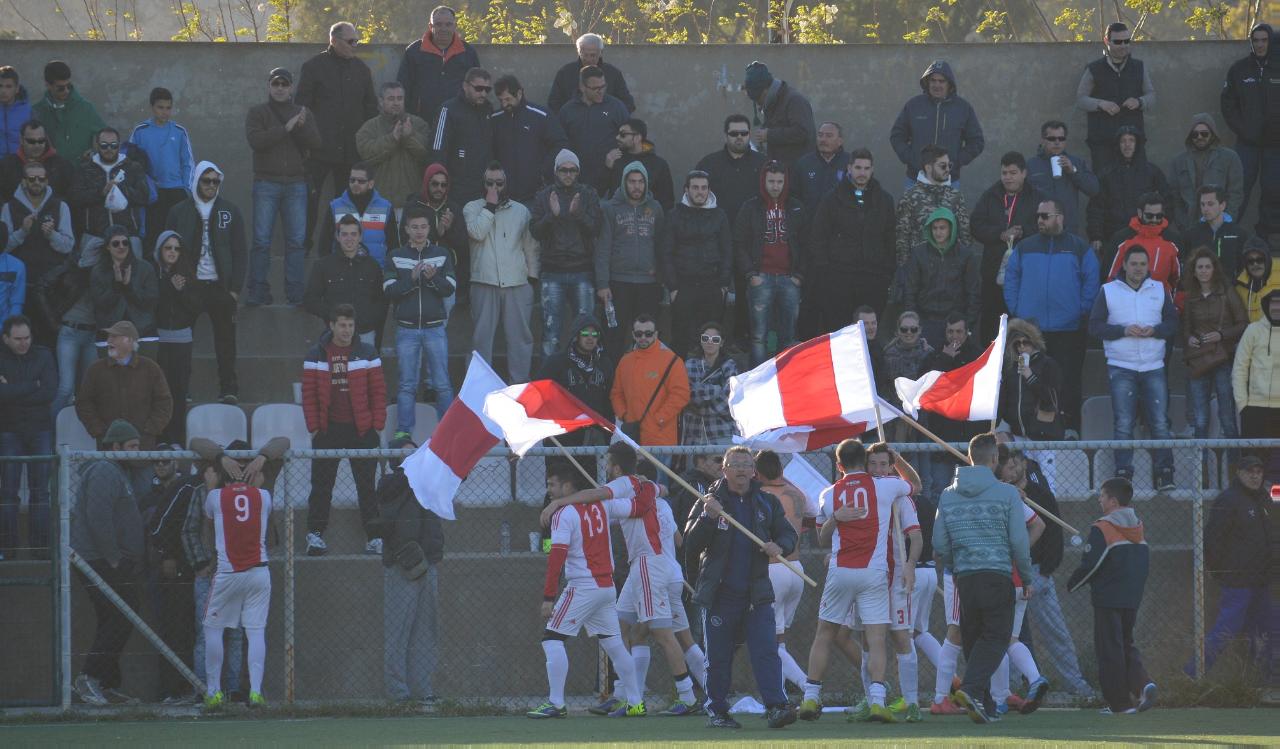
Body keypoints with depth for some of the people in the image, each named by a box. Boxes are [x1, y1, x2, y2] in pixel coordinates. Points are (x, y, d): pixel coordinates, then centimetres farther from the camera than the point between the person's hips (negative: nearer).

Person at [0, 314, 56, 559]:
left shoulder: (43, 356, 5)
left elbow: (50, 392, -8)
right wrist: (32, 386, -13)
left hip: (41, 429, 1)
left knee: (40, 491, -1)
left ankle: (40, 546, 0)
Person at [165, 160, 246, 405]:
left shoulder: (231, 212, 6)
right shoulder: (179, 212, 6)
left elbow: (240, 253, 5)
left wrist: (235, 289, -3)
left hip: (221, 286, 0)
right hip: (189, 285, 0)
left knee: (225, 339, 2)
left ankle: (228, 389, 6)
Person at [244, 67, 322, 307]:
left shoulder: (304, 114, 13)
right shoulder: (257, 112, 6)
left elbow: (316, 143, 1)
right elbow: (256, 140, -11)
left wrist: (302, 127, -17)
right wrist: (286, 128, -16)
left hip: (296, 183, 2)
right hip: (266, 182, -2)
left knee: (297, 240, 1)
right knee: (261, 240, -5)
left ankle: (295, 293, 5)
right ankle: (258, 292, -1)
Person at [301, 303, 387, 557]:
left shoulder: (367, 353, 2)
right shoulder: (316, 355, 2)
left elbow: (378, 391, 2)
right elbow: (309, 393, 1)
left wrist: (377, 425, -3)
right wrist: (314, 427, -4)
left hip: (361, 430, 0)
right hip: (328, 430, 0)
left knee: (367, 485, 2)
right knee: (321, 485, 3)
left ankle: (374, 536, 5)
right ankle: (315, 534, 9)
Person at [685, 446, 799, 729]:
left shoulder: (767, 503, 10)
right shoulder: (709, 501, 3)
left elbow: (789, 534, 13)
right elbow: (691, 543, -5)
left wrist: (780, 547, -10)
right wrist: (707, 517, -21)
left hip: (757, 594, 2)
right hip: (720, 594, -2)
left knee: (766, 651, -10)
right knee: (718, 657, 4)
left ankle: (776, 706, -17)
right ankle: (716, 711, 14)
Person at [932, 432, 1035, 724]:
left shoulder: (948, 496, 7)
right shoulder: (1006, 494, -3)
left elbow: (939, 546, 7)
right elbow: (1019, 541, -3)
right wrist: (1028, 579, 8)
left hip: (964, 579, 4)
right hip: (998, 576, -4)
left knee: (973, 640, 12)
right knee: (996, 637, -3)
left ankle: (984, 704, 11)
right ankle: (972, 689, -24)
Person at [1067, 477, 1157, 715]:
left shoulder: (1102, 529, -13)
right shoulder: (1138, 527, 10)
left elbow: (1090, 564, -16)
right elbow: (1145, 561, 16)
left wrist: (1072, 585, -1)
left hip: (1108, 599, -7)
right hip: (1133, 598, 7)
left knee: (1110, 649, 0)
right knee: (1127, 644, 17)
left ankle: (1119, 702, -1)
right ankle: (1142, 683, -7)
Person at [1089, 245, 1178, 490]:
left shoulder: (1159, 290, 11)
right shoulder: (1108, 291, 5)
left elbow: (1173, 323, 10)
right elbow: (1094, 326, 0)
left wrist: (1155, 330, -10)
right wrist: (1123, 330, -13)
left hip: (1154, 367, 1)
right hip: (1121, 367, -1)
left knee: (1160, 423, -3)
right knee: (1123, 425, -4)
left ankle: (1165, 474, -2)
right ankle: (1123, 474, -2)